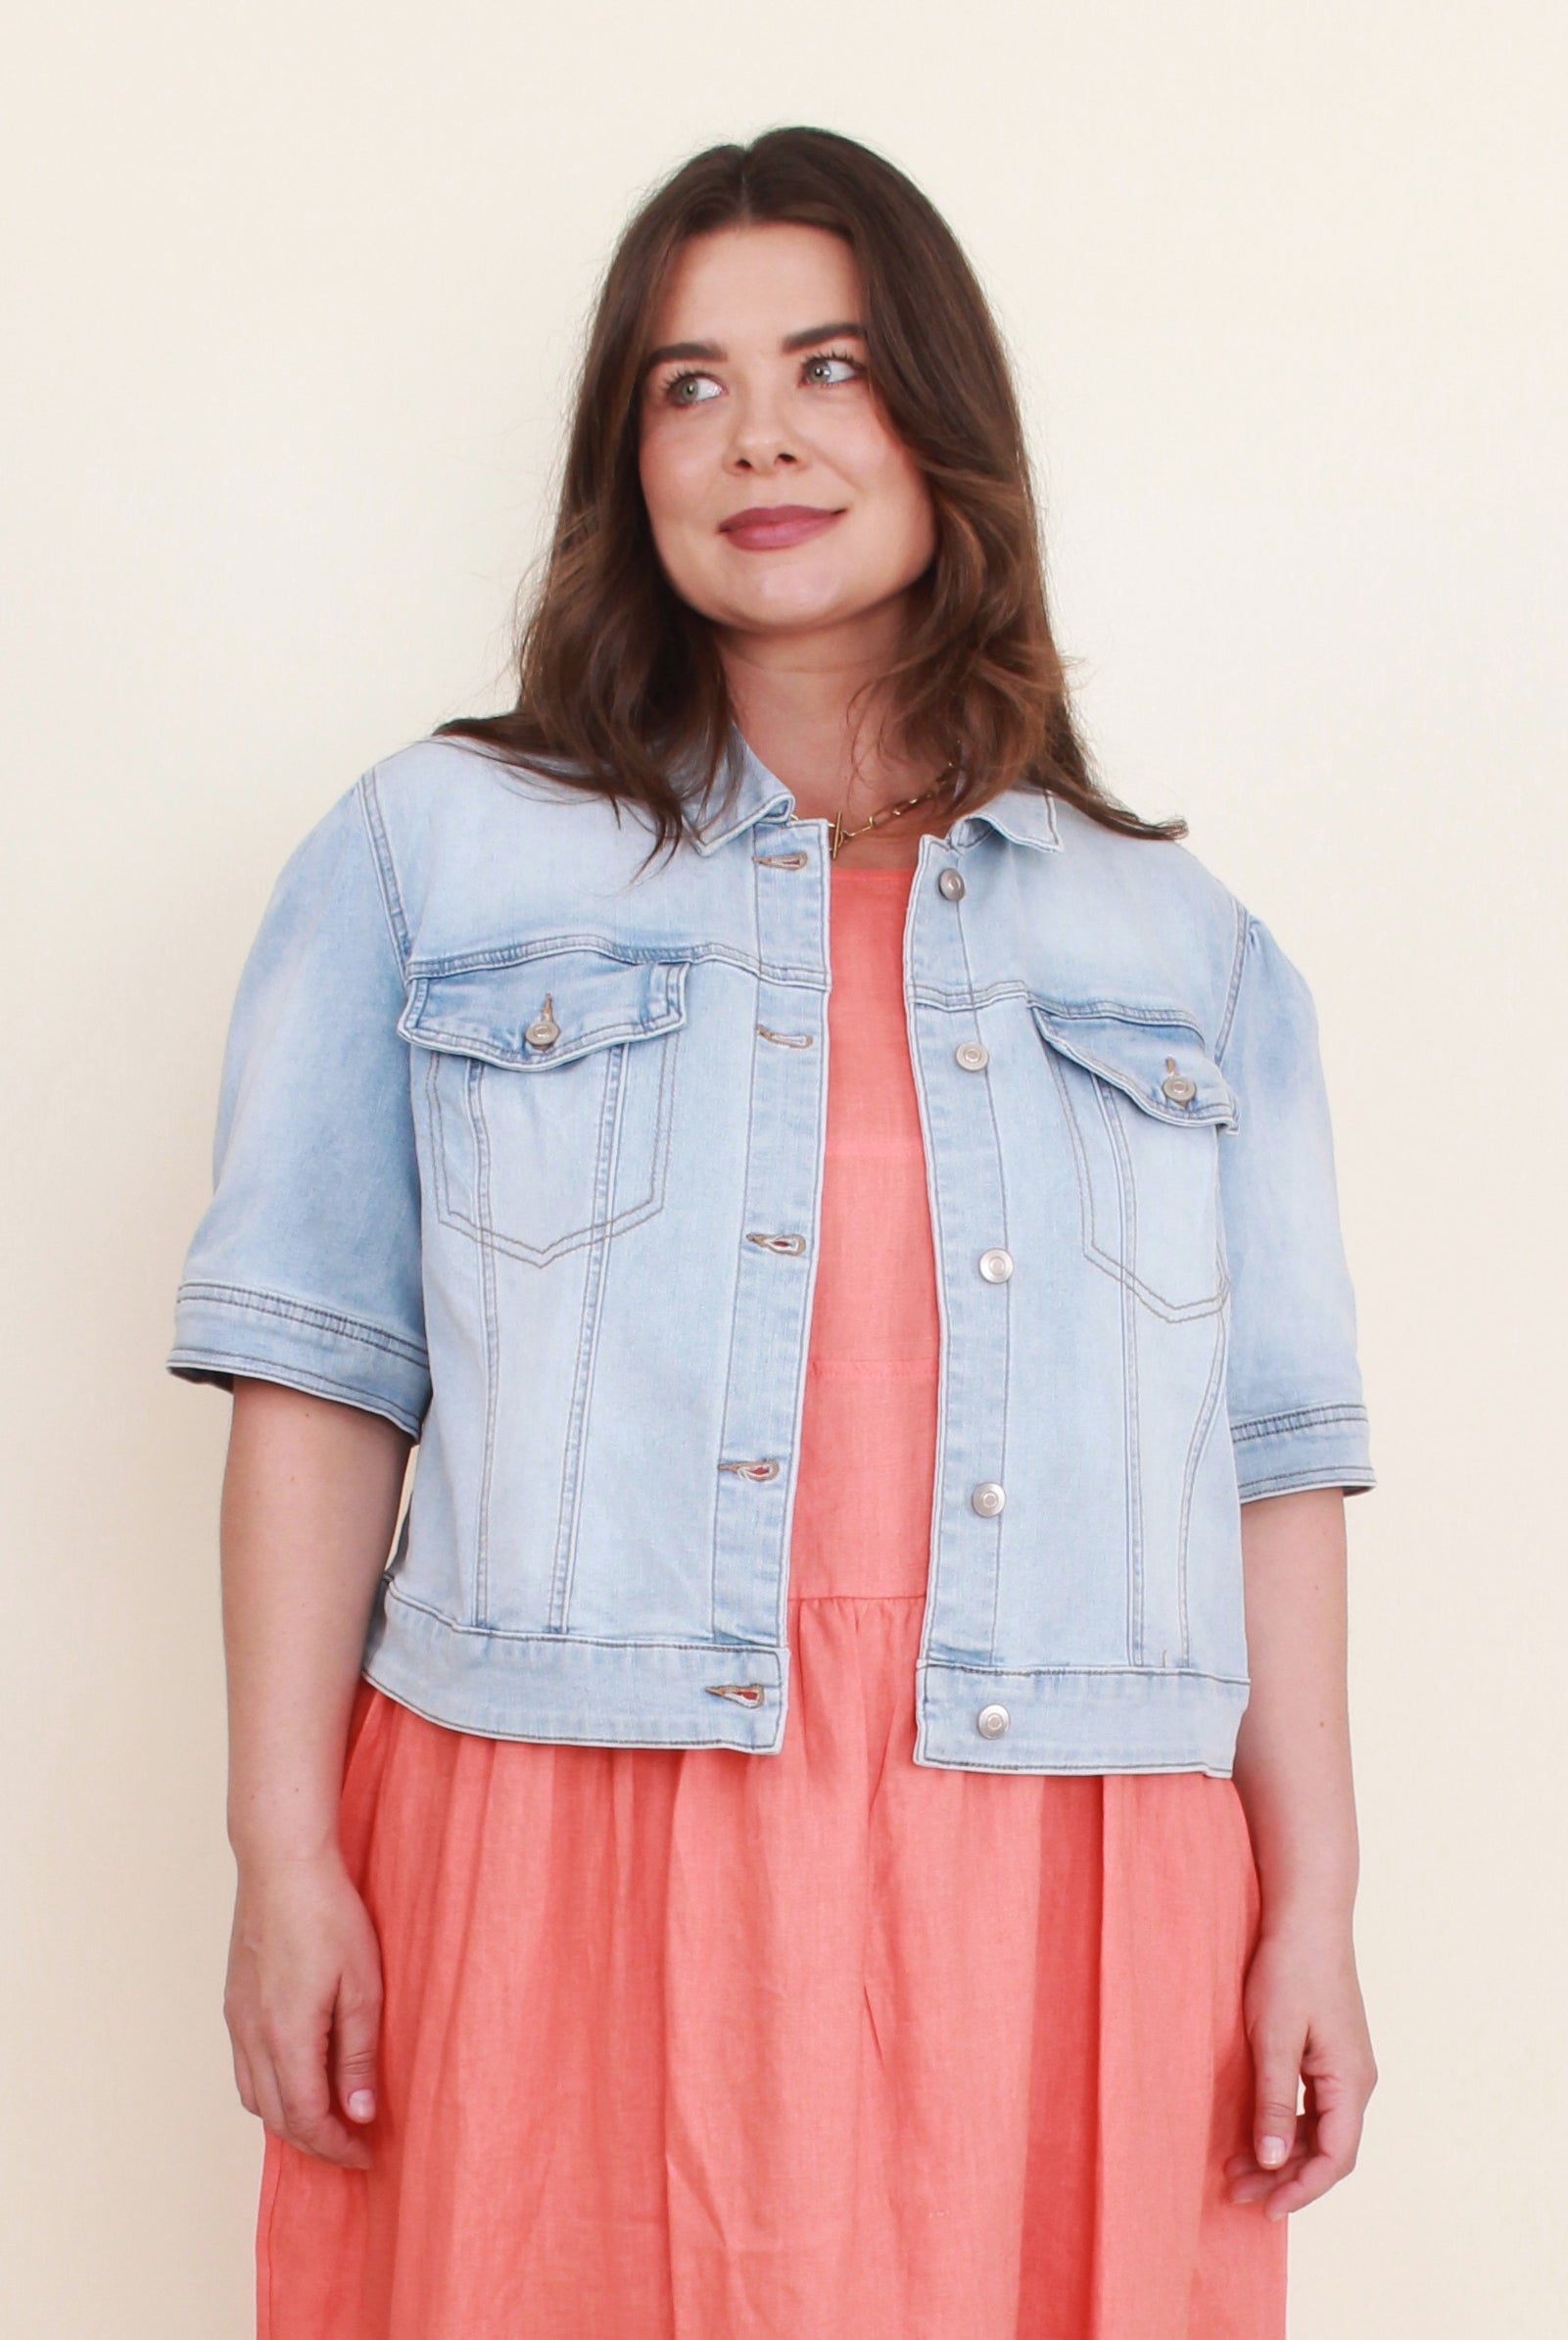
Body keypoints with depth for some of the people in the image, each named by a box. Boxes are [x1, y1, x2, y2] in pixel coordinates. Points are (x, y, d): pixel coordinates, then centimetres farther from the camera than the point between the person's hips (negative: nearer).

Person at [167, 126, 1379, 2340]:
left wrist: (1316, 1906, 2)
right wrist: (286, 1853, -4)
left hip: (1047, 1891, 2)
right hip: (563, 1843, -1)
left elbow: (1271, 1450, 8)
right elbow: (322, 1377, 3)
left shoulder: (1179, 941, 12)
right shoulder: (434, 854, 8)